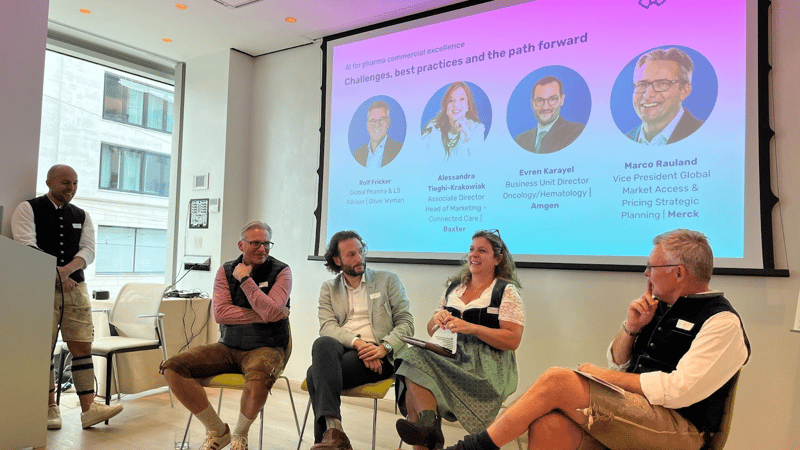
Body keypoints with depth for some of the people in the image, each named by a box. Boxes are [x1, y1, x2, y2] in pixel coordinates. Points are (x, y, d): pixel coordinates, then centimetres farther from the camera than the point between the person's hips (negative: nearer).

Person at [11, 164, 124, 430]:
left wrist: (65, 270, -16)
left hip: (75, 287, 4)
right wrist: (55, 276, -17)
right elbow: (27, 247, -11)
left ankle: (88, 409, -2)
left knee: (83, 346, -2)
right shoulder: (28, 209, 2)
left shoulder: (82, 216, 14)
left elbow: (88, 250, 3)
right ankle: (50, 408, 12)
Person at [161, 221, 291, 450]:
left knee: (258, 379, -38)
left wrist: (245, 279, -11)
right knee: (172, 368, -14)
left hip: (265, 348, -4)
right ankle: (217, 431, 1)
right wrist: (264, 315, -13)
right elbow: (220, 313, -6)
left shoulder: (281, 272, -3)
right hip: (228, 347, 4)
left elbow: (271, 311, -18)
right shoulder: (226, 271, 7)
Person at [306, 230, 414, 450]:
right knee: (323, 343, -34)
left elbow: (406, 322, 5)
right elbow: (327, 327, 1)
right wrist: (358, 342, -17)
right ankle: (333, 431, -37)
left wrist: (384, 347, -14)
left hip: (377, 358, -3)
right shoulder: (328, 288, 17)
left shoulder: (388, 280, 12)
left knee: (315, 373, -28)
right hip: (339, 349, 3)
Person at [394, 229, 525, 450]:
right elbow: (431, 331, 20)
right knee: (415, 356, -30)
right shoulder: (454, 287, 20)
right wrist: (437, 319, -4)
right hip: (451, 355, 6)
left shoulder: (507, 291, 4)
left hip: (487, 366, -5)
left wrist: (471, 328, -17)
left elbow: (513, 340, -6)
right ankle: (429, 423, -37)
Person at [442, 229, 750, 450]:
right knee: (548, 424, -25)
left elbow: (678, 390, -16)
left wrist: (605, 377, -9)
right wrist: (631, 328, 1)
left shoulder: (722, 322, -6)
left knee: (557, 380, -22)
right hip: (635, 413, 7)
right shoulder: (663, 308, 17)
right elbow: (617, 363, 20)